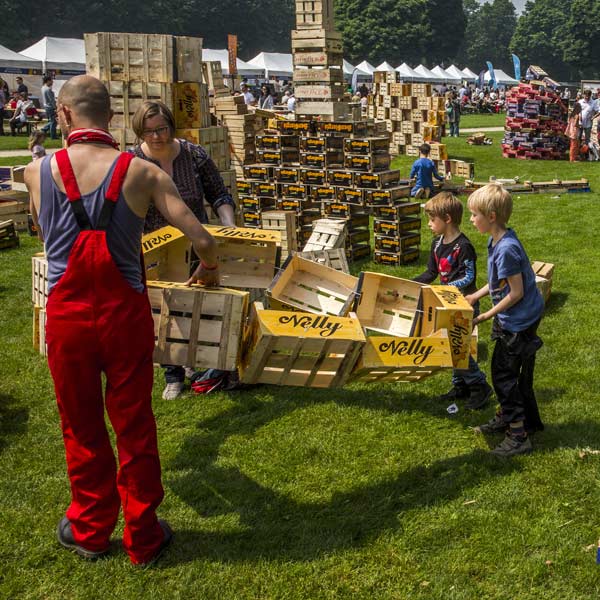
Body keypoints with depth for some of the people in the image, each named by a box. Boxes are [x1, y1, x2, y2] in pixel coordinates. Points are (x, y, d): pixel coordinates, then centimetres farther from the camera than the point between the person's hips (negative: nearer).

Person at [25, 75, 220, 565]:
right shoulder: (143, 173, -8)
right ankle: (143, 538, 29)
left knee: (82, 428, 18)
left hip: (67, 317, 1)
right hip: (125, 315, -1)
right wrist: (210, 271, 11)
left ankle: (90, 531, 36)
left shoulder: (38, 172, -4)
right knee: (135, 428, 13)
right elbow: (203, 240, -11)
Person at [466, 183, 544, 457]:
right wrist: (475, 296, 12)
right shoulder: (497, 241, 3)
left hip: (519, 322, -9)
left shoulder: (506, 249, -27)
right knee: (509, 370, 21)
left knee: (504, 373, 0)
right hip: (519, 319, 9)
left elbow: (516, 292, -23)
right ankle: (507, 416, 39)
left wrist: (485, 317, -17)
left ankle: (518, 436, 8)